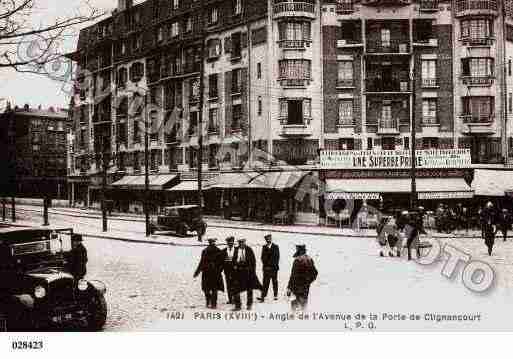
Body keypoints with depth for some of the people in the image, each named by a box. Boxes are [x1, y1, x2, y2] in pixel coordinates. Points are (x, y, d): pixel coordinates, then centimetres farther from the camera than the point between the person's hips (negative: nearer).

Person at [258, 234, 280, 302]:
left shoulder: (275, 247, 2)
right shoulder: (264, 247, 12)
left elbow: (277, 256, 0)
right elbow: (262, 257, 11)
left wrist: (276, 265, -8)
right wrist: (265, 264, -3)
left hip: (274, 267, -2)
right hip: (266, 267, 2)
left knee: (275, 282, 6)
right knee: (265, 282, -3)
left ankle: (275, 296, 16)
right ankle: (263, 296, -6)